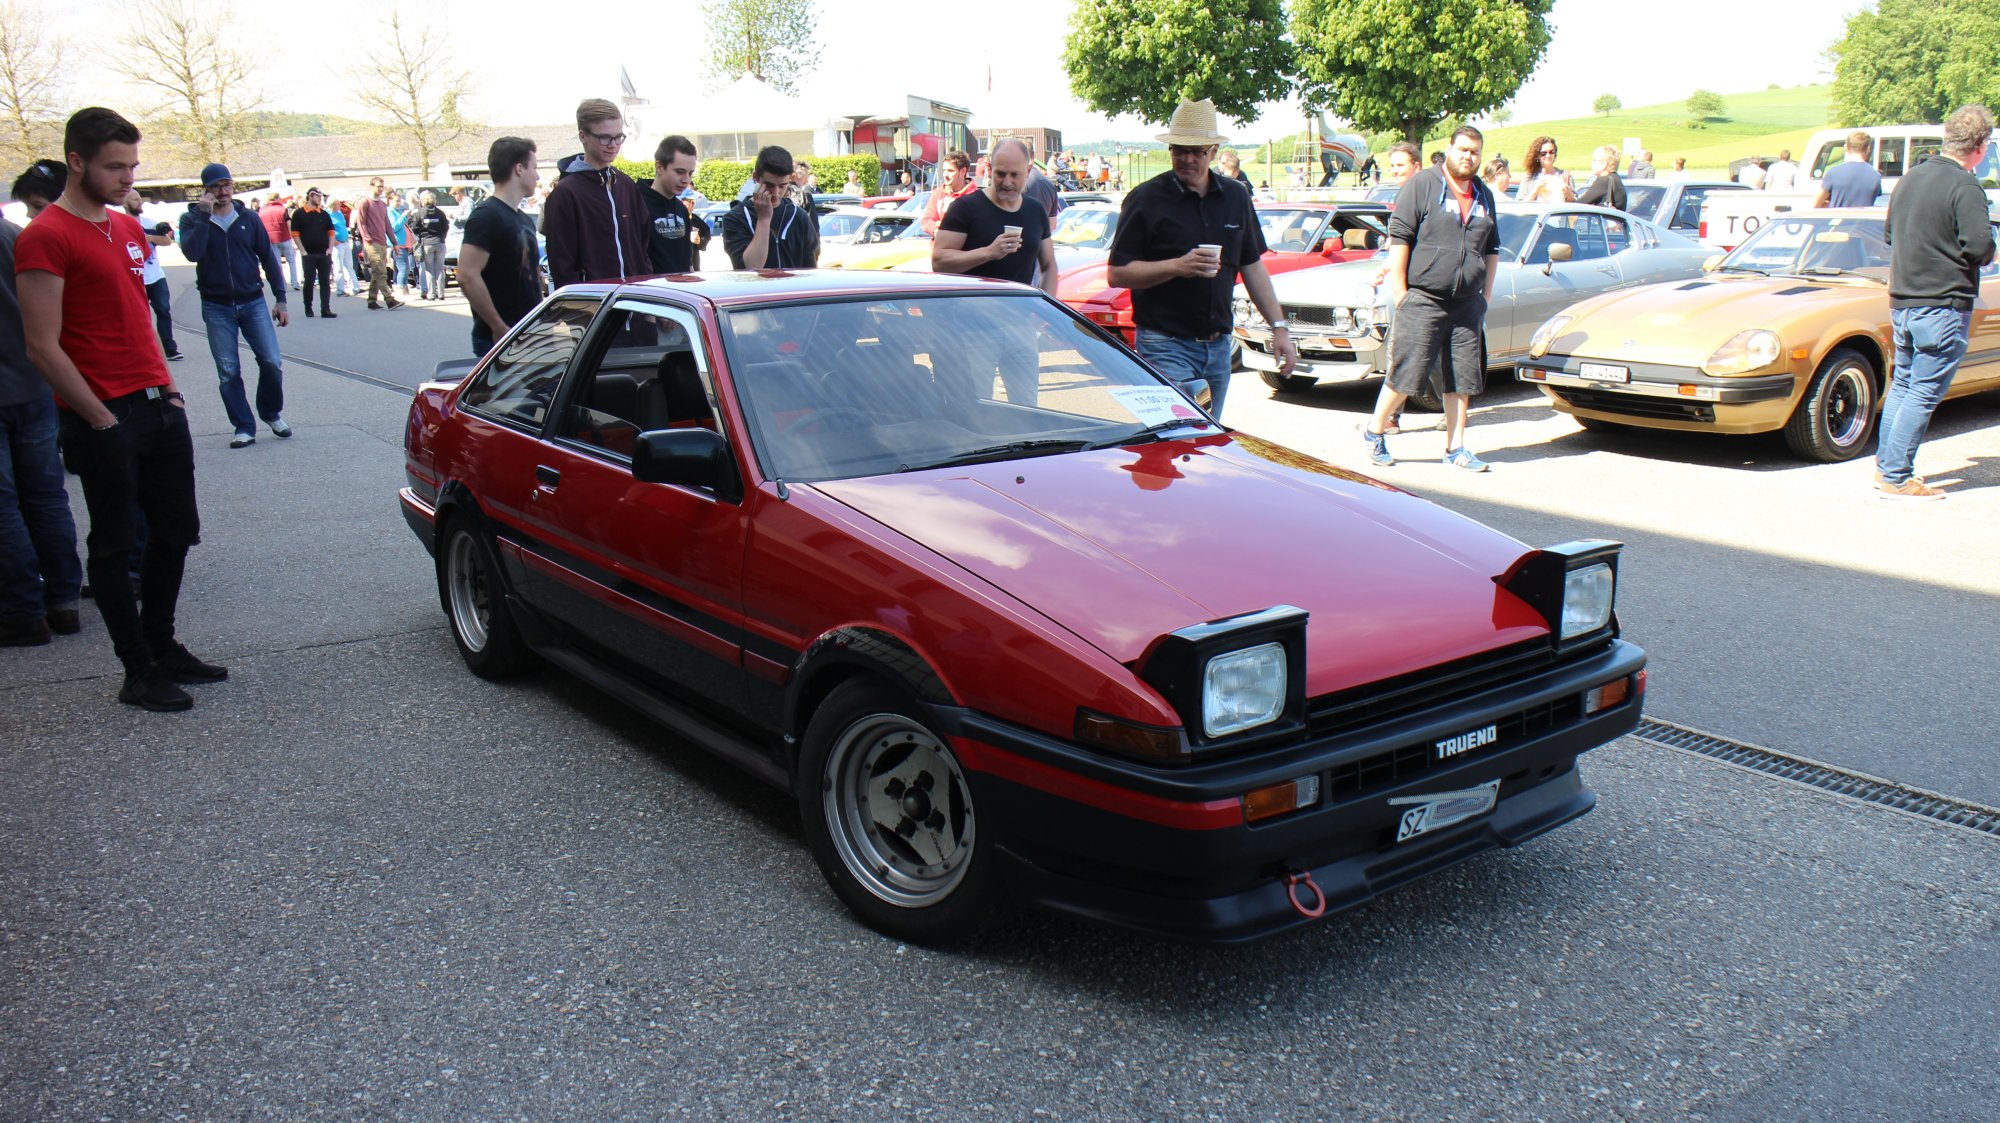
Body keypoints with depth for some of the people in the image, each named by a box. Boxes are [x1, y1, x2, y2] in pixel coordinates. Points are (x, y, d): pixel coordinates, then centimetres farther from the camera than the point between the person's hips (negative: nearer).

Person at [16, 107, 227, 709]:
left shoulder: (126, 227, 14)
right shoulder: (46, 237, -11)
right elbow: (44, 347, -15)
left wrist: (167, 387, 12)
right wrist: (101, 419, -13)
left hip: (159, 406, 8)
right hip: (105, 417, -8)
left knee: (175, 532, 13)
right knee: (114, 545, 3)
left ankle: (163, 647, 28)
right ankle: (138, 673, 11)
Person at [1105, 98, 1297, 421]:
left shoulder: (1235, 196, 10)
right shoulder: (1146, 198, -6)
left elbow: (1252, 266, 16)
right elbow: (1116, 274, -9)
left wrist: (1279, 326, 10)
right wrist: (1178, 266, -21)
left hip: (1219, 346, 6)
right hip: (1166, 346, -6)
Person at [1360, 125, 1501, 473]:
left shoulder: (1484, 196, 16)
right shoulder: (1422, 185, -2)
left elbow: (1492, 250, 23)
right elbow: (1398, 238, -6)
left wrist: (1486, 296, 16)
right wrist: (1400, 291, -11)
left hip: (1467, 305, 6)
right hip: (1423, 301, -6)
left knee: (1462, 379, 6)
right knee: (1405, 375, -4)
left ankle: (1455, 448, 14)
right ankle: (1375, 432, 14)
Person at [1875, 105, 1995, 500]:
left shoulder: (1910, 177, 9)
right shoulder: (1965, 186, -14)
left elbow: (1889, 231, 19)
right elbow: (1979, 246, -20)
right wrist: (1988, 254, 1)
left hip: (1901, 301, 8)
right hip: (1943, 304, -8)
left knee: (1901, 384, 17)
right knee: (1924, 393, -4)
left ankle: (1885, 465, 22)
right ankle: (1896, 478, -4)